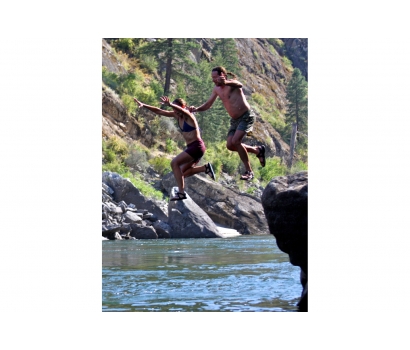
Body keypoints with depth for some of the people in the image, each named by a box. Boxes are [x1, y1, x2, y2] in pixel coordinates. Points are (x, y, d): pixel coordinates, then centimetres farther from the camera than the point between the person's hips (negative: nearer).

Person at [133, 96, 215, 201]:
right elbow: (159, 111, 6)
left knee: (174, 163, -19)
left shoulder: (188, 115, -17)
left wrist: (170, 104, -62)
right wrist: (143, 105, -2)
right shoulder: (176, 115, 4)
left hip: (197, 146, -10)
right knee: (183, 172, 14)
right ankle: (206, 168, 16)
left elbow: (181, 110, -42)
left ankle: (181, 192, -22)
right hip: (192, 147, 10)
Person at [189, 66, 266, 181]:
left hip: (246, 116, -9)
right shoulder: (217, 89, 5)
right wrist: (196, 109, -10)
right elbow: (208, 104, 12)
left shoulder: (231, 83, -19)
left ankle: (249, 171, -13)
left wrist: (226, 82, -68)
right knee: (230, 145, 1)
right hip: (235, 120, 9)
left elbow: (239, 85, -45)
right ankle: (258, 150, 22)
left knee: (235, 141, -22)